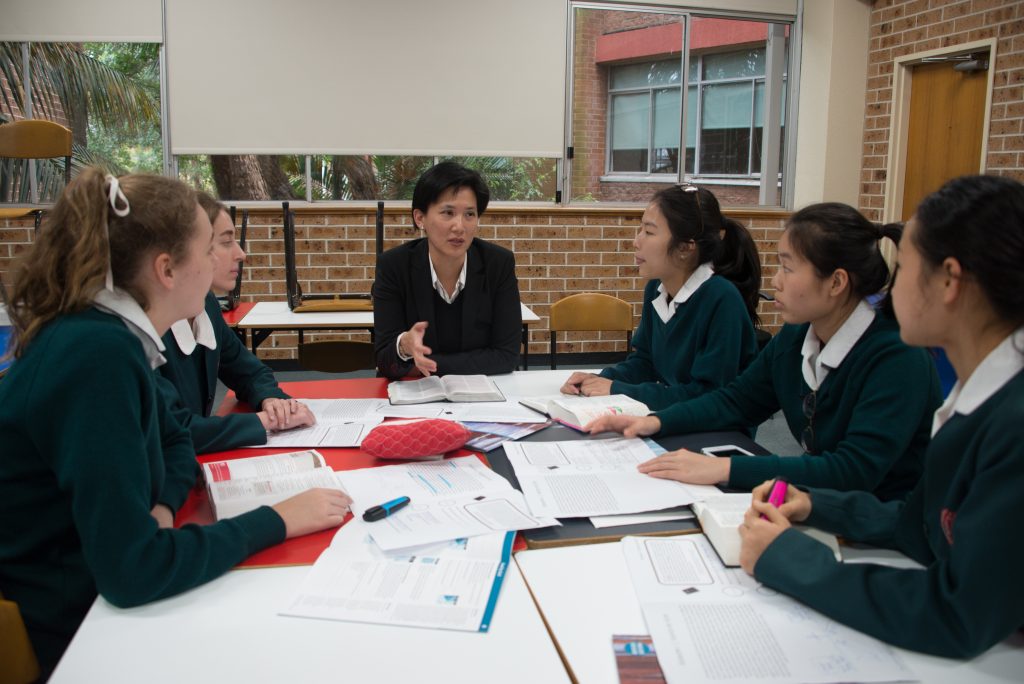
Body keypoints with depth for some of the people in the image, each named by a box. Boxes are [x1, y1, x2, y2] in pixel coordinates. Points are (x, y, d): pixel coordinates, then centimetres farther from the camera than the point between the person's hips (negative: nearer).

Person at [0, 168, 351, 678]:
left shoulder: (106, 335, 1)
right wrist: (273, 521, -21)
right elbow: (130, 570, -32)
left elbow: (174, 443, 15)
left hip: (95, 596, 8)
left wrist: (160, 507, -6)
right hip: (68, 628, -8)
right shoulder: (98, 354, -27)